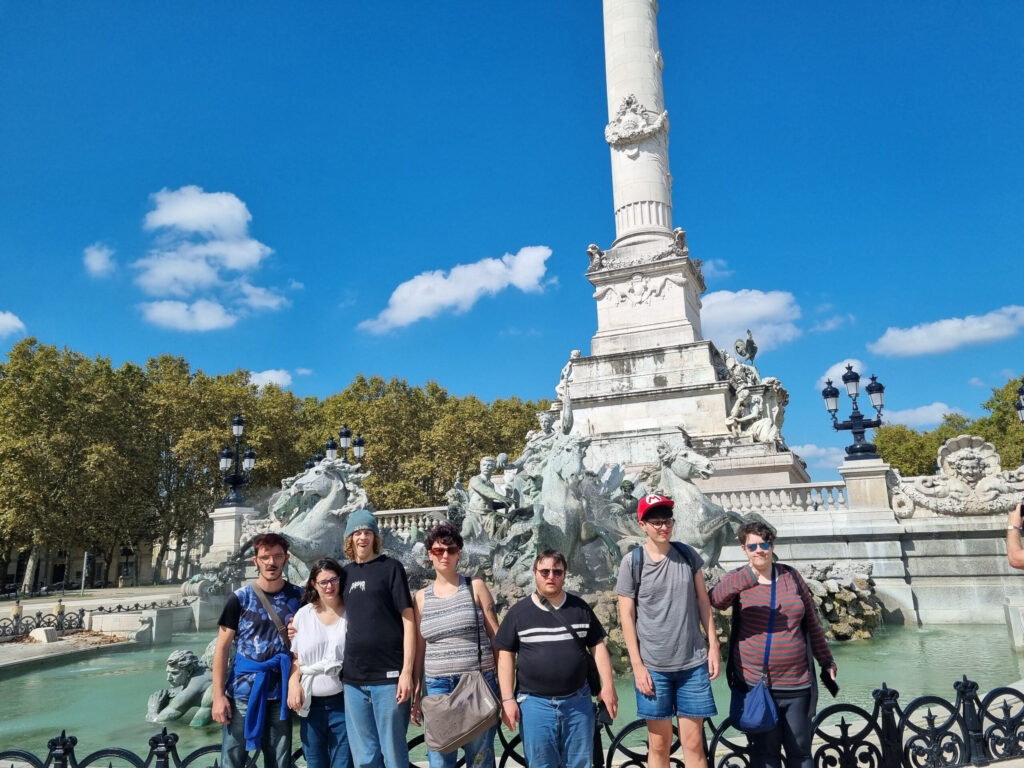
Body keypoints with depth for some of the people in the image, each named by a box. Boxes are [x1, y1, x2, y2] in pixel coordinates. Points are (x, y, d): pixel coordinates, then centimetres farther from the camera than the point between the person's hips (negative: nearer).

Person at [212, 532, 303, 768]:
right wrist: (218, 695, -8)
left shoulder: (298, 597, 3)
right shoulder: (241, 598, -3)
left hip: (280, 694, 2)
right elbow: (222, 648, -2)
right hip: (243, 693, -2)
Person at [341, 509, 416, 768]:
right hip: (353, 678, 5)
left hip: (388, 675, -5)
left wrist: (407, 671, -13)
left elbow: (408, 620, -6)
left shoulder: (391, 567, -2)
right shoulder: (346, 572, 11)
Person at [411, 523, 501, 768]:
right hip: (437, 686, 2)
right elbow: (419, 648, 8)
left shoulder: (475, 587, 1)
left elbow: (496, 636, 1)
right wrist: (415, 694, 8)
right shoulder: (422, 597, 7)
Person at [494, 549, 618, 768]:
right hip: (535, 703, -2)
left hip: (577, 701, 2)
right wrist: (507, 699, -6)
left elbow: (598, 646, 7)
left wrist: (608, 686, -1)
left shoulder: (580, 608, 5)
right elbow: (506, 656, -1)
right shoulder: (518, 612, -1)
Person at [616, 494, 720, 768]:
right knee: (659, 745, 8)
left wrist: (713, 645, 3)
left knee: (693, 744, 5)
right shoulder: (631, 562, -7)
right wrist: (637, 666, -8)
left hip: (693, 663, 2)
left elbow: (703, 601, 8)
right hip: (653, 666, -2)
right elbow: (626, 616, -5)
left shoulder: (688, 554, 1)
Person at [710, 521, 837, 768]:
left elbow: (811, 621, 12)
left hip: (797, 684, 3)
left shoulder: (791, 575, 5)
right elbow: (716, 599, -26)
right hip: (756, 685, -2)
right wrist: (748, 577, -40)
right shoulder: (737, 580, -3)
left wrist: (826, 660, 15)